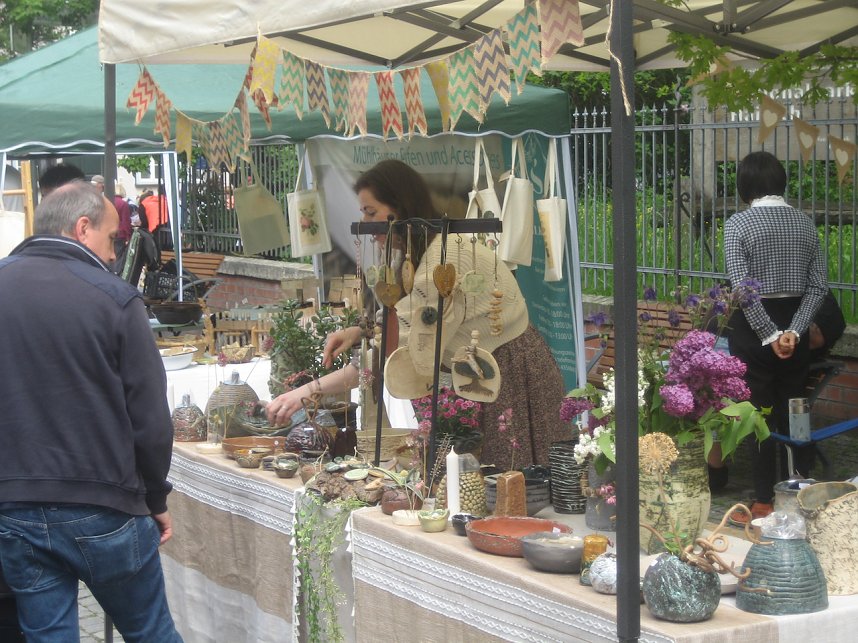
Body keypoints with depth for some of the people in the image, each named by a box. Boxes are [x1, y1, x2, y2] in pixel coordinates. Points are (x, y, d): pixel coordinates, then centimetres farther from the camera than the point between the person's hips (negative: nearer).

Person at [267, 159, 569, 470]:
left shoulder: (445, 258, -26)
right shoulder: (425, 251, 6)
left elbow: (402, 354, -30)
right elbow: (410, 320, 18)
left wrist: (310, 391, -29)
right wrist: (359, 332, -2)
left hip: (514, 376, -10)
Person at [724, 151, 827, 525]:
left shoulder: (738, 224, -11)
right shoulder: (804, 223, 4)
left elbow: (742, 288, -18)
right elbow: (817, 286, -2)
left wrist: (771, 336, -15)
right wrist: (794, 331, -9)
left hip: (754, 326, -5)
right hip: (794, 323, 5)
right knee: (794, 412, 13)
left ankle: (764, 504, 7)